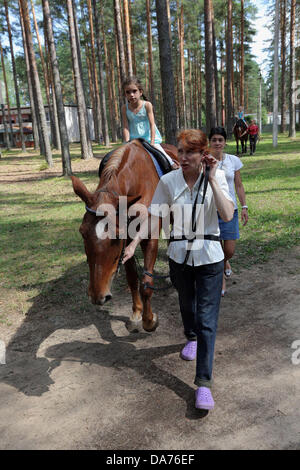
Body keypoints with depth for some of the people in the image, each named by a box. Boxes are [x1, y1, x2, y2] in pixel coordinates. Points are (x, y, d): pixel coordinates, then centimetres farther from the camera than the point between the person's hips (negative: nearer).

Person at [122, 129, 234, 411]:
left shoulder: (217, 177, -9)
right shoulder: (168, 181, -7)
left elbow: (227, 215, -21)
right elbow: (153, 218, -4)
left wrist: (212, 179, -23)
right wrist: (134, 243, -15)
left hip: (209, 257, -2)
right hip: (179, 255, 2)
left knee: (207, 318, -2)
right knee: (186, 304, 24)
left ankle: (204, 383, 8)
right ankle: (191, 338, 57)